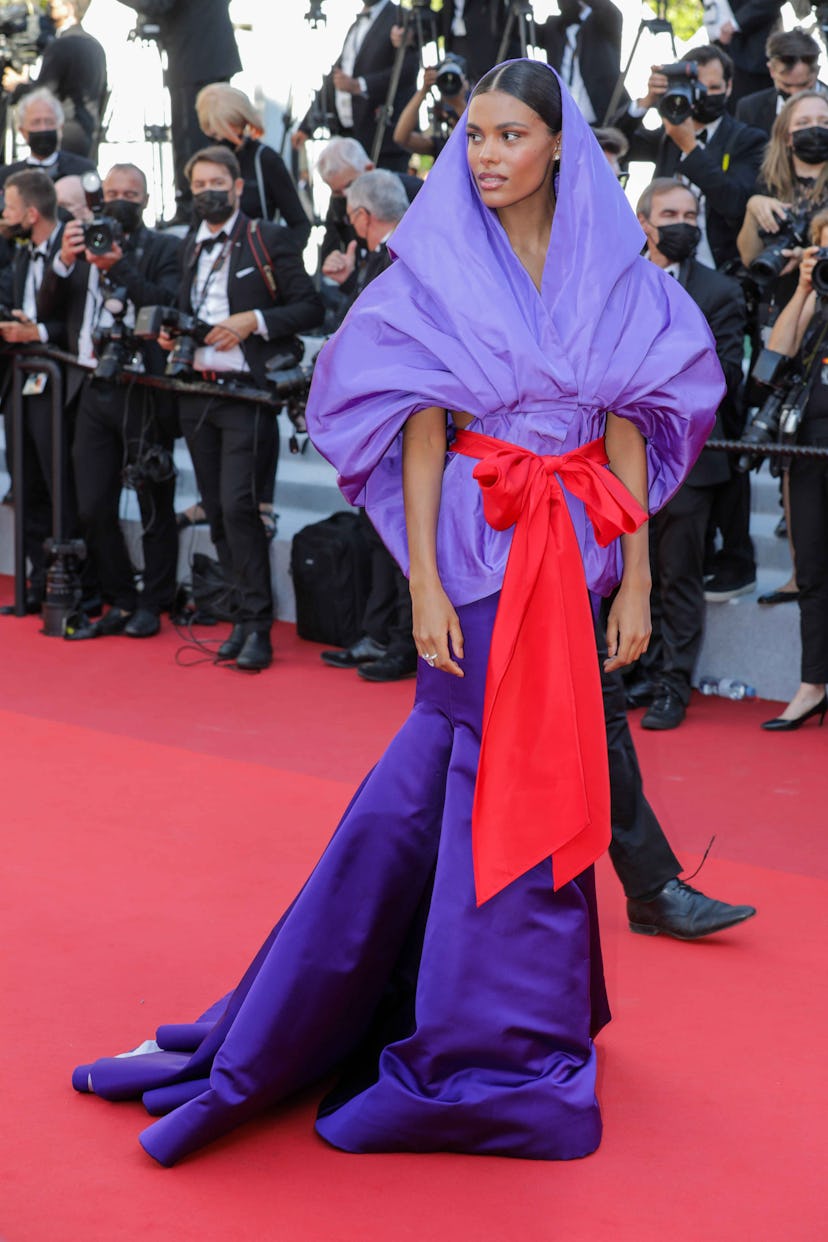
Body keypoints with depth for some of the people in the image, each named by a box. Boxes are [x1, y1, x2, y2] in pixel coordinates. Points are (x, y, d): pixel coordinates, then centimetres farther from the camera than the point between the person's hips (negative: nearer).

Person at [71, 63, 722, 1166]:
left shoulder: (616, 279, 5)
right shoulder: (437, 275, 1)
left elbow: (629, 436, 4)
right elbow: (422, 437, -3)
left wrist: (636, 580, -1)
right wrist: (424, 583, -10)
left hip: (579, 550, 1)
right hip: (479, 548, -1)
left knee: (533, 778, 3)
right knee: (497, 777, 0)